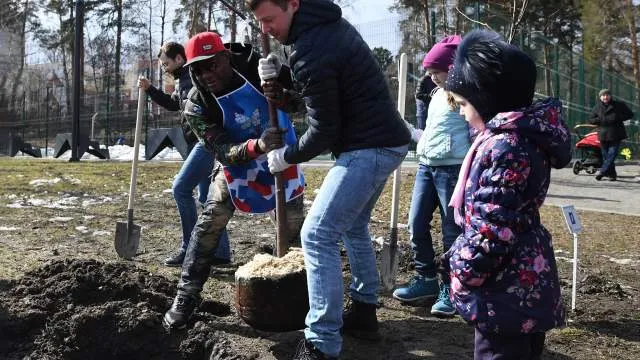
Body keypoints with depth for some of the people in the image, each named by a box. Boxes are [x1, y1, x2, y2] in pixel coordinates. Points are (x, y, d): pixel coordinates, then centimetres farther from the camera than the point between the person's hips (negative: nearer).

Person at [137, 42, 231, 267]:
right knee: (206, 197, 12)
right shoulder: (184, 79, 20)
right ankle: (221, 252, 18)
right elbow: (173, 104, 35)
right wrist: (149, 89, 23)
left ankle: (189, 249, -7)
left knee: (181, 187, -13)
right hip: (201, 142, 11)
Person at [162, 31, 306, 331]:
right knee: (208, 224, -11)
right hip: (236, 163, -1)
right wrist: (257, 146, -51)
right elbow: (223, 151, -31)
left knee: (295, 228, 2)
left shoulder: (256, 67, -23)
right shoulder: (197, 105, -24)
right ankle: (186, 297, -1)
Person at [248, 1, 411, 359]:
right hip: (385, 141, 11)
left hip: (368, 148, -11)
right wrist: (280, 74, 3)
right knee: (354, 225, 24)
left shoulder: (311, 51, -21)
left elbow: (324, 131, -16)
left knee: (318, 236, -10)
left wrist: (285, 157, 1)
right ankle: (364, 312, 34)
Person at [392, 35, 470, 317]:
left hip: (453, 168, -8)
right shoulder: (438, 94, 16)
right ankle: (426, 279, 21)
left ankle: (450, 289, 9)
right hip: (426, 165, 8)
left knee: (452, 230, 0)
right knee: (417, 224, 7)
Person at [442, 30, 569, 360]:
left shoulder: (507, 145, -22)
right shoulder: (524, 131, 10)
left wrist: (463, 271, -13)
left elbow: (492, 227, -25)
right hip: (526, 282, 10)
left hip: (507, 287, -10)